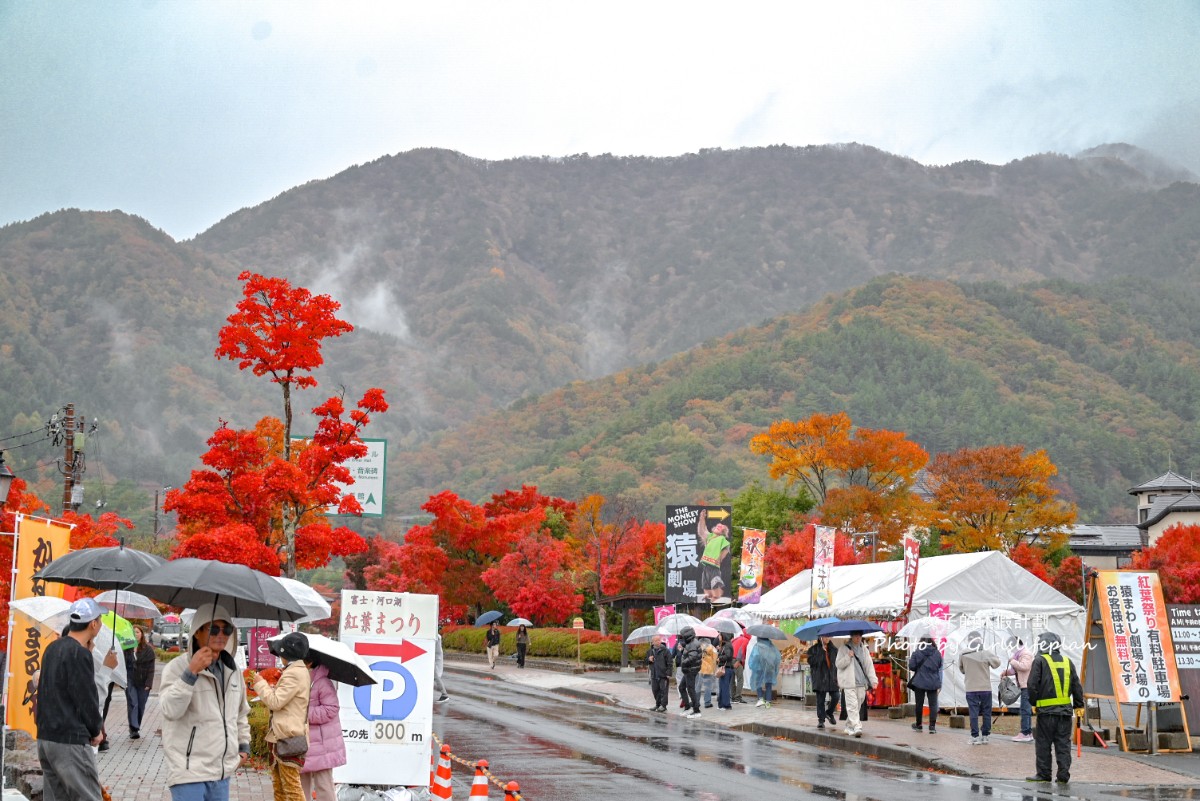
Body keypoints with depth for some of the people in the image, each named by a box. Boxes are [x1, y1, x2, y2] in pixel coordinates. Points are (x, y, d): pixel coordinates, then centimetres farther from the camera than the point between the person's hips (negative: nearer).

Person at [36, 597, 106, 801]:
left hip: (45, 737, 9)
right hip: (70, 740, -9)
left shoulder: (52, 648, 12)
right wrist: (95, 732, 2)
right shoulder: (79, 653, -15)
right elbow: (86, 698, -14)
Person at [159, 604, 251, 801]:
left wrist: (244, 744, 21)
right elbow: (169, 709, -24)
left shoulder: (232, 670, 13)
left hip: (223, 770, 7)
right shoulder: (177, 667, -9)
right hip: (189, 770, -7)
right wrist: (191, 672, -32)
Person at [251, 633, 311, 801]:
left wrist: (260, 683, -7)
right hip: (284, 734, 11)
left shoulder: (294, 674, -18)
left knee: (291, 784, -9)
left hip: (289, 736, -11)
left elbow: (276, 702, -20)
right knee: (278, 783, 18)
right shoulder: (300, 671, 15)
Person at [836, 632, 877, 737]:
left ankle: (849, 727, 20)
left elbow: (869, 665, 11)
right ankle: (856, 728, -21)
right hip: (849, 683, -4)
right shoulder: (844, 648, 3)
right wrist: (848, 657, -15)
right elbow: (838, 664, -1)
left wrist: (873, 680, 2)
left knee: (858, 706, 7)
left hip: (861, 682, 4)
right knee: (852, 705, -13)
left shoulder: (864, 649, 14)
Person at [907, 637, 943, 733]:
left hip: (919, 682, -1)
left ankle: (918, 725, 21)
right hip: (933, 683, 1)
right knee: (933, 704, 3)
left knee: (919, 704, 11)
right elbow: (939, 666, 9)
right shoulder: (937, 653, -2)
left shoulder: (917, 652, -9)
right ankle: (932, 726, -4)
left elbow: (911, 667, -9)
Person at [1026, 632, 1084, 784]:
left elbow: (1032, 685, -8)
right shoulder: (1067, 662, 11)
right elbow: (1076, 686, 12)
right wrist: (1079, 705, 19)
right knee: (1063, 743, 7)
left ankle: (1044, 773, 5)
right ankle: (1063, 774, 3)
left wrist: (1033, 702, 6)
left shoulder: (1040, 661, -5)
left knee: (1043, 743, 4)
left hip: (1046, 709, -4)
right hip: (1065, 709, 4)